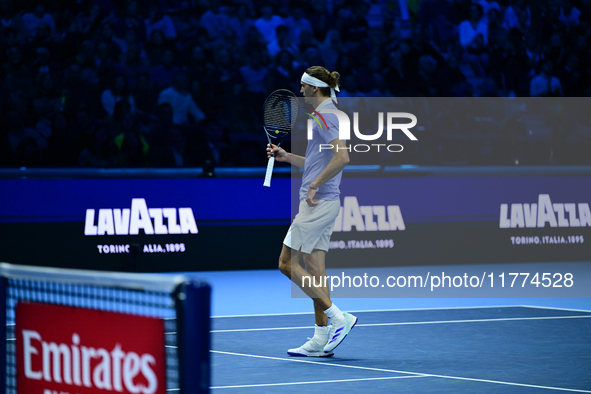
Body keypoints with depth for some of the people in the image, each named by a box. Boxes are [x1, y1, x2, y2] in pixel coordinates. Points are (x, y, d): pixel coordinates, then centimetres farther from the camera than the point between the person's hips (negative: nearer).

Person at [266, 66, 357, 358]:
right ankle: (321, 339, 8)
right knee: (313, 267, 9)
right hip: (323, 203, 10)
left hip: (318, 202, -10)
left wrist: (314, 186, -21)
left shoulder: (324, 115, -13)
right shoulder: (325, 115, 18)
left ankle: (338, 317, -9)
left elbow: (342, 157, -25)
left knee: (288, 264, -7)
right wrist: (287, 157, 18)